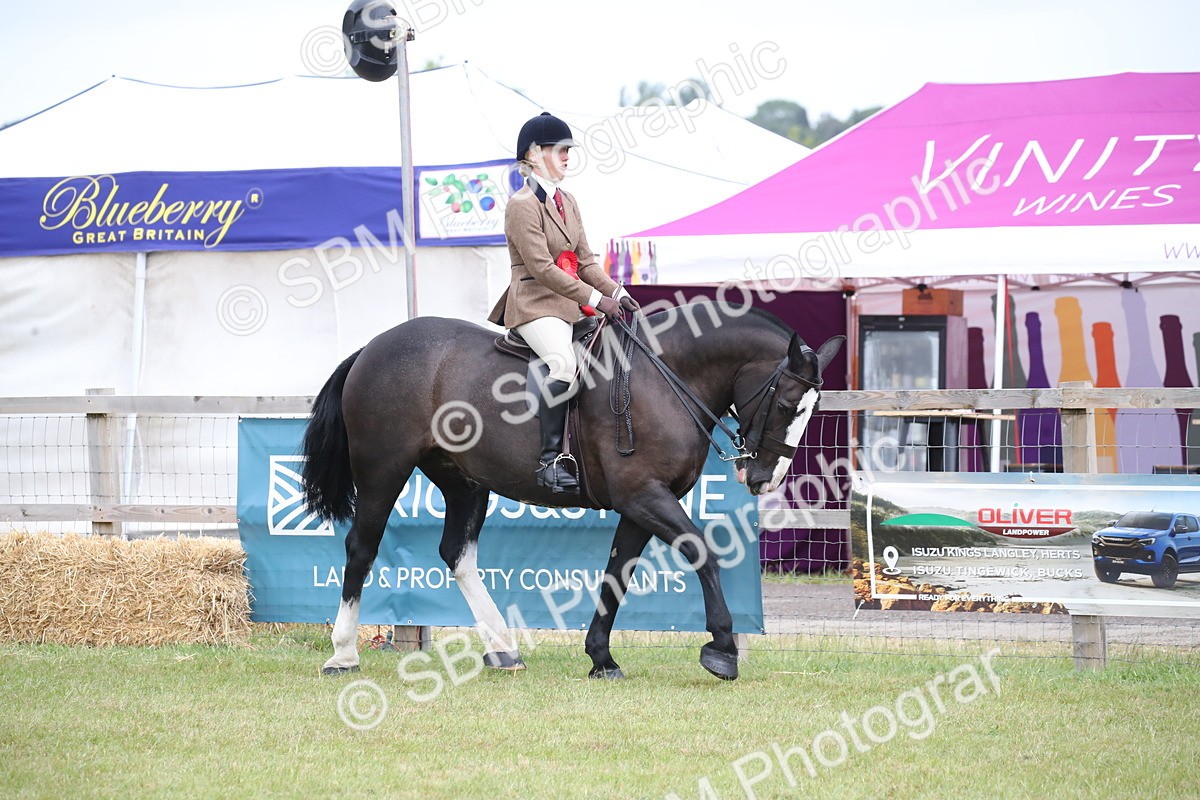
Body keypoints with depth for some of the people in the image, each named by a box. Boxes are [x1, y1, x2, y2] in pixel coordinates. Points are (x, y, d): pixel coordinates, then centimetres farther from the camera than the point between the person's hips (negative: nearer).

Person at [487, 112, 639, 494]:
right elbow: (541, 268, -18)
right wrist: (596, 299, -21)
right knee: (565, 364, -33)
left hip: (568, 305, 9)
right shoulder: (523, 205, -10)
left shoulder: (567, 203, 17)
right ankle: (550, 459, -31)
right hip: (533, 305, -9)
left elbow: (586, 260, 17)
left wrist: (616, 292, -1)